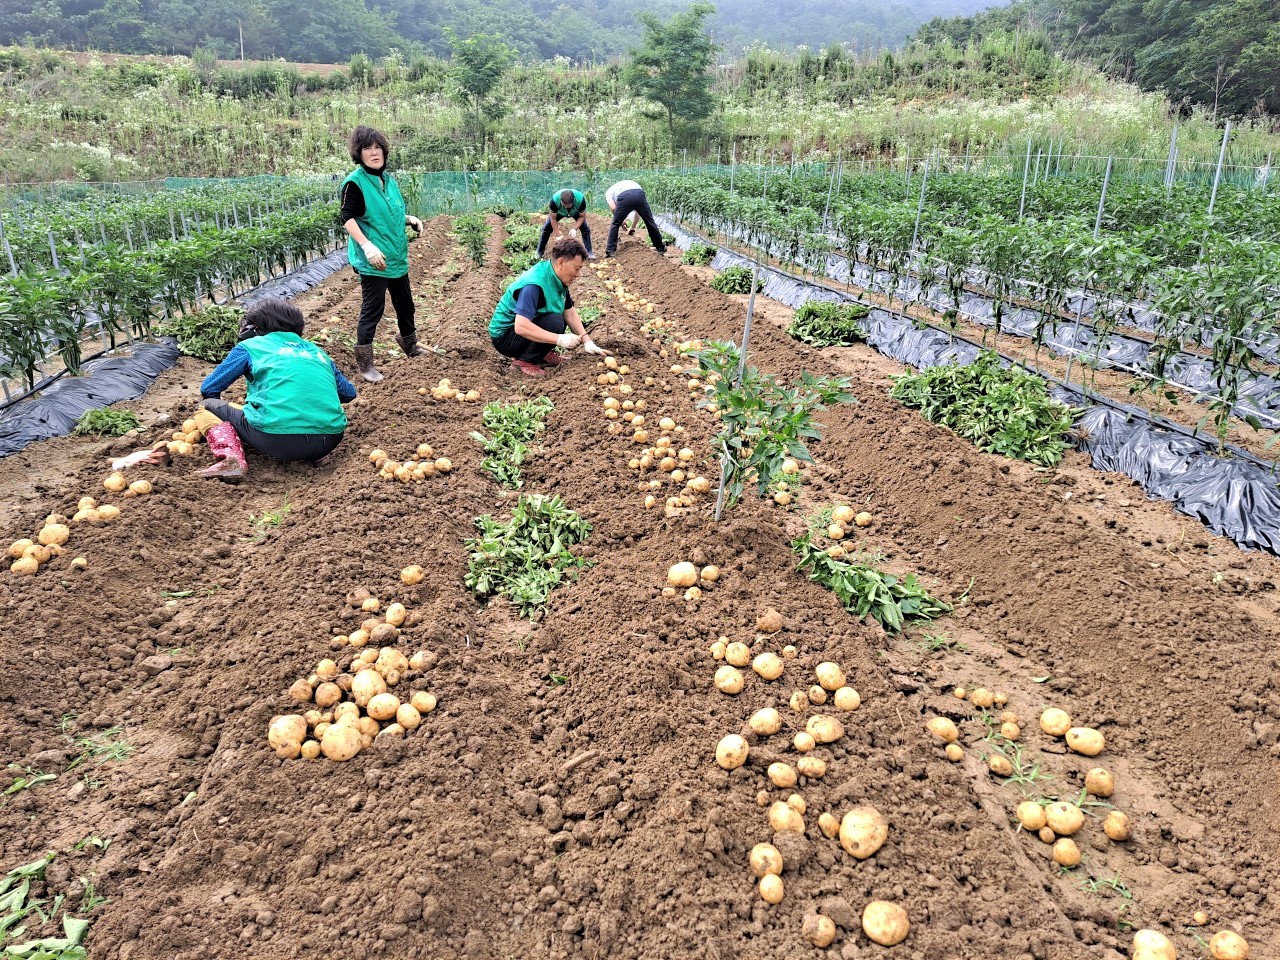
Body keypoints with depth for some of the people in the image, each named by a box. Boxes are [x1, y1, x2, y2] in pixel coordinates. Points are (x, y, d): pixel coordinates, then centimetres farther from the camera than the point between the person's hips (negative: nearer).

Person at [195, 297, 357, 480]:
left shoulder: (250, 346, 15)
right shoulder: (315, 350, 24)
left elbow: (208, 389, 16)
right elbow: (349, 392, 29)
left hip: (277, 441, -4)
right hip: (328, 442, 4)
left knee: (208, 405, 20)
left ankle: (231, 458, -5)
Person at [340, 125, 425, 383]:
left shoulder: (388, 179, 10)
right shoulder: (355, 182, -12)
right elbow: (348, 219, -17)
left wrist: (410, 219, 7)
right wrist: (367, 246, -27)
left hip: (397, 257, 8)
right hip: (373, 261, -8)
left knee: (405, 303, 20)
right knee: (373, 309, -7)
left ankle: (410, 346, 41)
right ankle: (364, 364, 0)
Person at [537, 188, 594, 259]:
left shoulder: (580, 199, -42)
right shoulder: (555, 199, -42)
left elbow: (582, 216, -25)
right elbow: (553, 218, -29)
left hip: (575, 213, 0)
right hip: (559, 212, 0)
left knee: (585, 229, -17)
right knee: (546, 229, -10)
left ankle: (589, 253, -6)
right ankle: (539, 253, 3)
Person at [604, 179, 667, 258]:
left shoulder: (608, 192, 33)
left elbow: (613, 208, 13)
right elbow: (638, 210, 41)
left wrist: (621, 222, 29)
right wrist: (632, 227, 49)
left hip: (624, 197, -3)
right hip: (640, 194, 3)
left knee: (615, 224, 17)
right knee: (650, 222, 19)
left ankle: (610, 251, 15)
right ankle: (661, 247, 28)